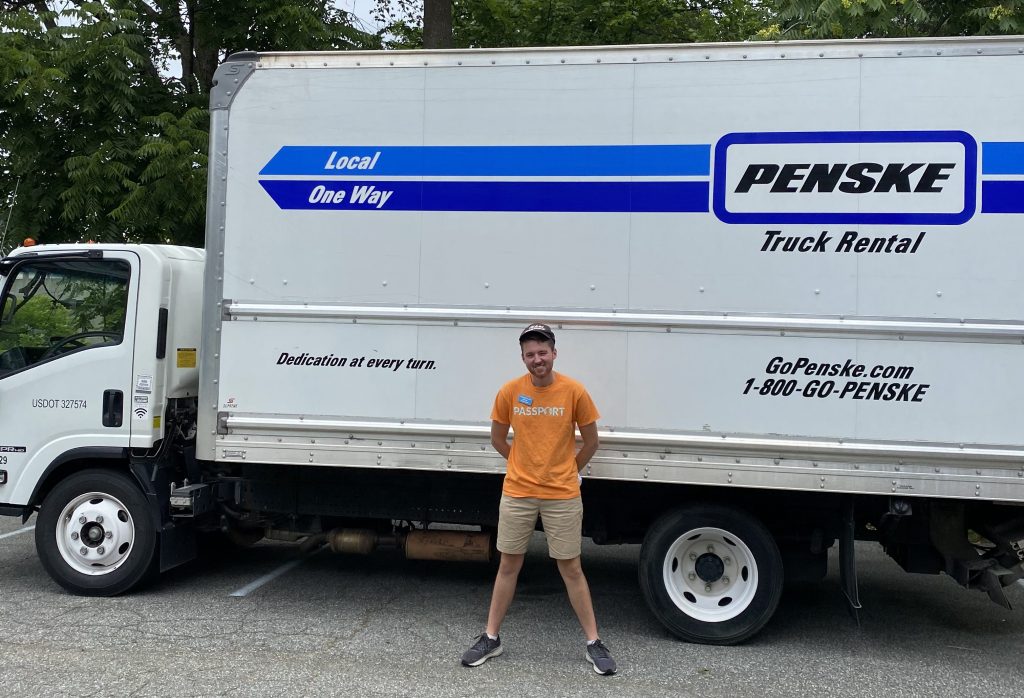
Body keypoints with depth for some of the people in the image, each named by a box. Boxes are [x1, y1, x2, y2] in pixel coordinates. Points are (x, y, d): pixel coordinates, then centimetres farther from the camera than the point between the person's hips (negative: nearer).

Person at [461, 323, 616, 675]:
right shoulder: (509, 391, -5)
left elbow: (590, 441, 3)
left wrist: (567, 472, 9)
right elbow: (498, 438, 9)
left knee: (571, 568, 6)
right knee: (508, 565, 12)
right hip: (517, 493, 2)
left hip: (563, 496, -1)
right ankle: (490, 638, 24)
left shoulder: (574, 391, -9)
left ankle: (593, 643, 19)